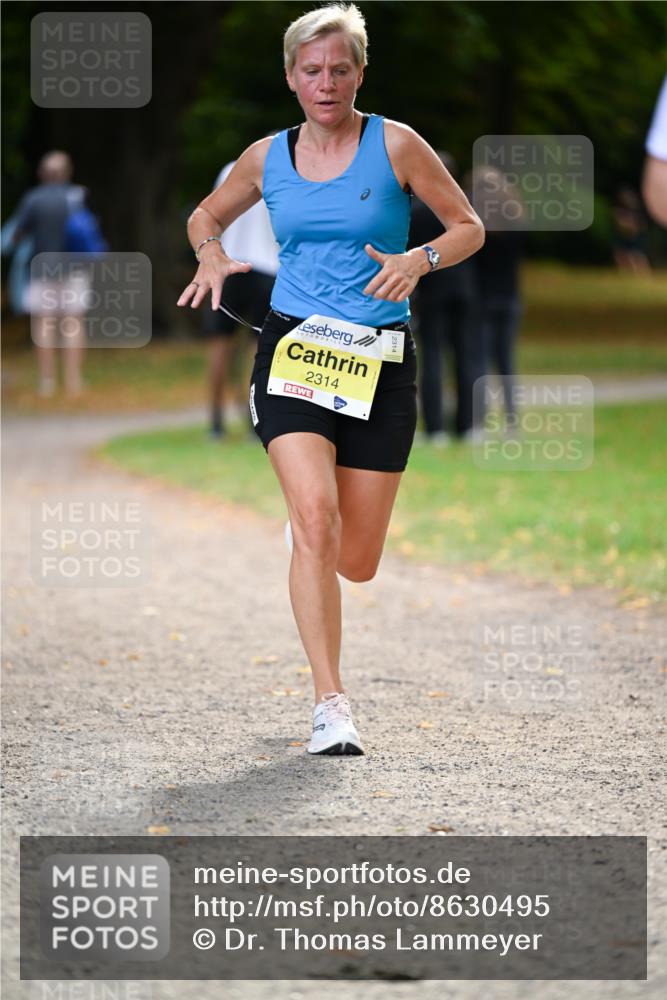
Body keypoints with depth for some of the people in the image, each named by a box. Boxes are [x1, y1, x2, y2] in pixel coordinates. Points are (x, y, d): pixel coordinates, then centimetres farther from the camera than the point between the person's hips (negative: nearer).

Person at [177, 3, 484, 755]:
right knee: (316, 519, -22)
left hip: (379, 359, 0)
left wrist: (420, 259, -16)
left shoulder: (395, 145, -1)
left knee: (356, 562, 3)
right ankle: (330, 704, -19)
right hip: (292, 348, 0)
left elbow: (469, 227, 4)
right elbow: (205, 216, 24)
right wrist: (213, 256, 1)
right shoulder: (267, 158, 7)